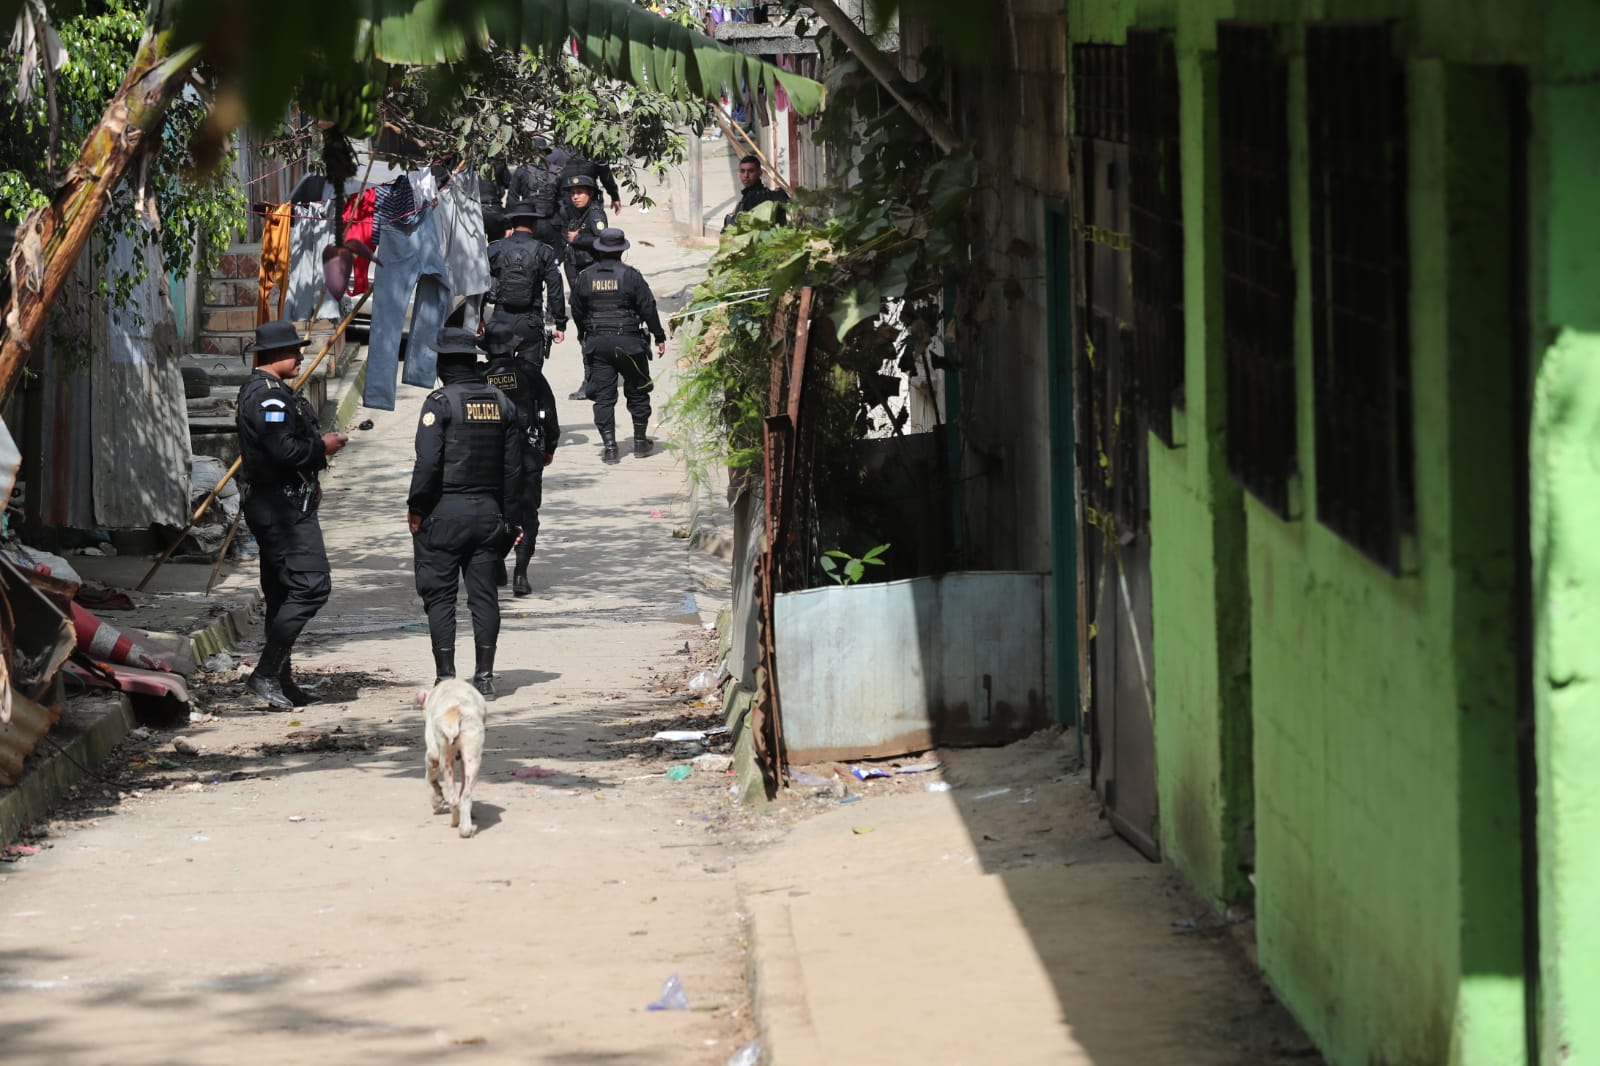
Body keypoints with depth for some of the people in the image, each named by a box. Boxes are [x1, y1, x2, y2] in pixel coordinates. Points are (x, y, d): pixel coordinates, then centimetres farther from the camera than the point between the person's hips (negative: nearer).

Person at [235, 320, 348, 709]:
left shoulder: (258, 390, 19)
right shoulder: (268, 395, -16)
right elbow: (283, 450, -26)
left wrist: (307, 484, 17)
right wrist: (322, 448, -10)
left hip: (272, 504, 11)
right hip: (284, 506, -11)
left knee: (282, 593, 13)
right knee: (311, 586, -14)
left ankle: (281, 681, 16)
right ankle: (266, 673, -16)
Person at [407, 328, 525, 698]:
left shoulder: (440, 402, -10)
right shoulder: (502, 403, 8)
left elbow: (427, 461, -16)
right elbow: (513, 467, 10)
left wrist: (416, 508, -7)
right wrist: (510, 516, 16)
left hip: (445, 513, -5)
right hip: (489, 512, 5)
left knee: (440, 596, 1)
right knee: (484, 595, 8)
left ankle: (445, 678, -1)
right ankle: (485, 677, 8)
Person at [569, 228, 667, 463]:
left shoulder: (585, 277, 1)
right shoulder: (630, 276, -8)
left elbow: (577, 311, 9)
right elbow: (648, 308, -6)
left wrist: (584, 336, 25)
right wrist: (659, 337, 3)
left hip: (596, 343, 2)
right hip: (627, 342, -2)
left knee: (603, 396, 4)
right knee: (637, 392, 13)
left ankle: (609, 446, -1)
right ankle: (640, 442, 19)